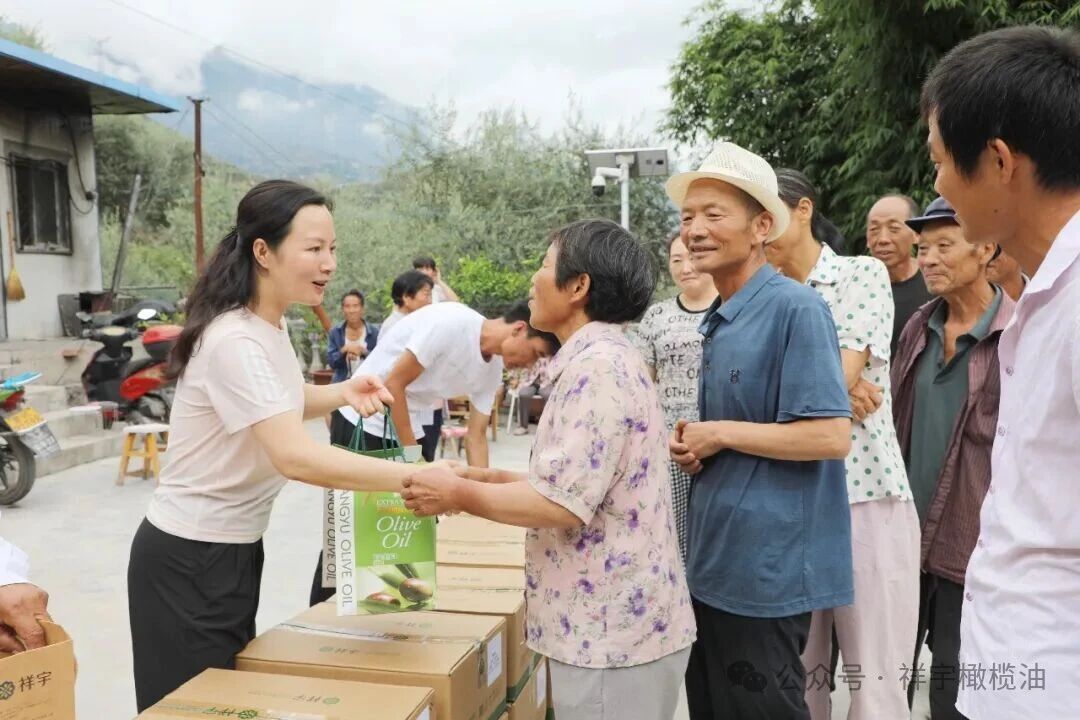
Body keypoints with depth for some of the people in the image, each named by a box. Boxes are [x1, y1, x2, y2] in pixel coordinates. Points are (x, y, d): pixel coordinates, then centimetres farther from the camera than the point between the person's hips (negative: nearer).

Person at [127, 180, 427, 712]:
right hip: (189, 559, -9)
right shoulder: (235, 341, -27)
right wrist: (416, 477, -42)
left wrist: (341, 393, -1)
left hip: (235, 547, 9)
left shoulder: (271, 325, 2)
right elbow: (296, 457, -37)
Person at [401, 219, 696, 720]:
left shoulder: (596, 365, -20)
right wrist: (497, 479, 10)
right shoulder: (605, 358, 13)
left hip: (610, 632, -10)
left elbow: (562, 504, -25)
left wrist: (459, 495, -13)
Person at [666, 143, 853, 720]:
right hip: (714, 562, 9)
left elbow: (831, 436, -23)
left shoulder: (795, 309, -16)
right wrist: (693, 443, 1)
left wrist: (720, 434, -16)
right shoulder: (718, 320, 11)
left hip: (767, 567, -9)